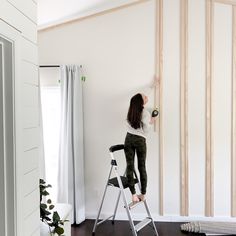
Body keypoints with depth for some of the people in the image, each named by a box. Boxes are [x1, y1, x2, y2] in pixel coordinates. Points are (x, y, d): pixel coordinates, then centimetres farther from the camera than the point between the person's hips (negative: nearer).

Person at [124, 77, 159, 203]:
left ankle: (133, 195, 0)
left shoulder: (132, 108, 6)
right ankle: (143, 194, 17)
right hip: (140, 141, -3)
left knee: (130, 166, 1)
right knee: (142, 167, 8)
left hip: (129, 139, 3)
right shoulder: (145, 113, -9)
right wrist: (151, 122, 13)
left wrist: (153, 85, 34)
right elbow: (145, 130, -7)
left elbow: (143, 94, 21)